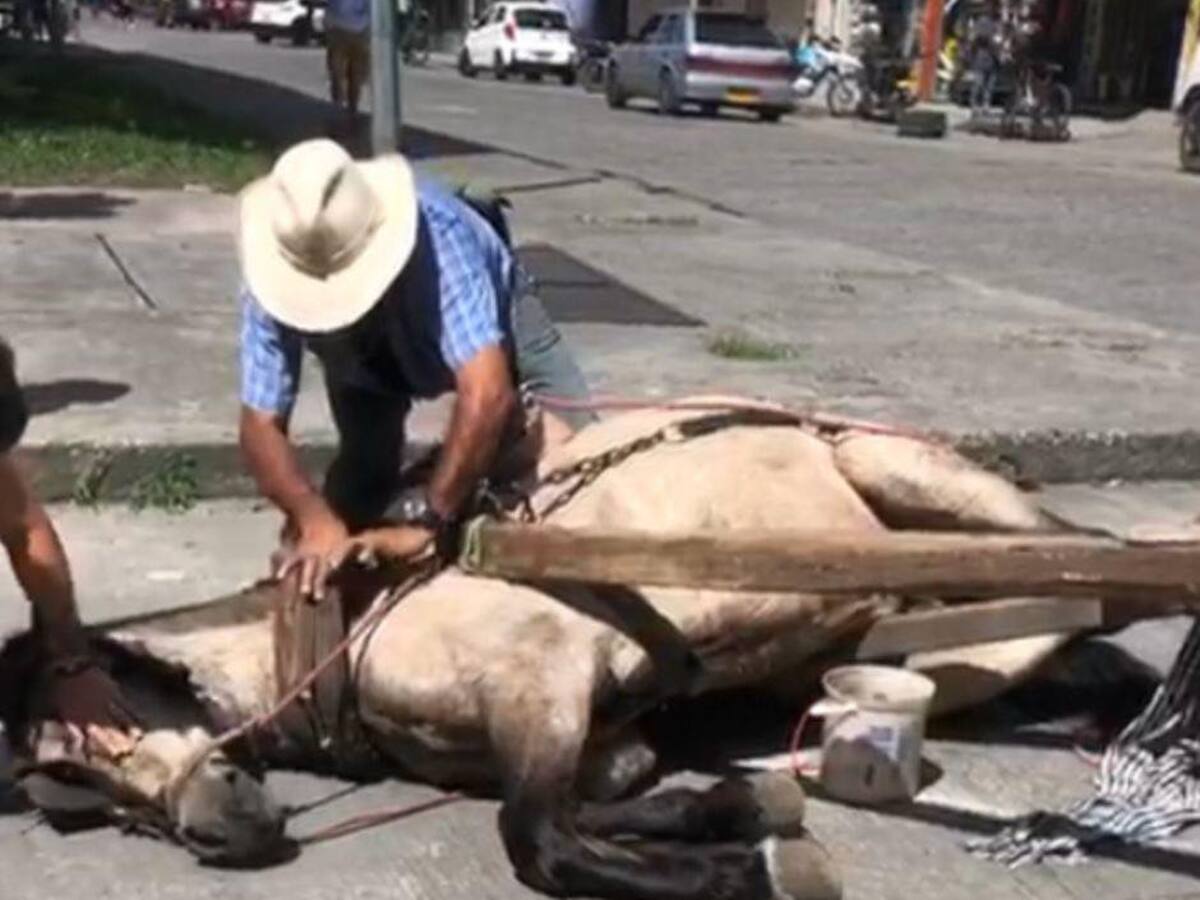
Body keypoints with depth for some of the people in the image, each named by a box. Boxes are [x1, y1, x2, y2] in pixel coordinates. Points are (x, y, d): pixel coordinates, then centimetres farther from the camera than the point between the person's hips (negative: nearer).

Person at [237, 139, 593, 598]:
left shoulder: (435, 231, -47)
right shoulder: (280, 270, -36)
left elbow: (488, 394, -54)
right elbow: (261, 425, -33)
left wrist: (425, 521, -51)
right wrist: (315, 520, -49)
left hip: (488, 318, -2)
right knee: (362, 476, -14)